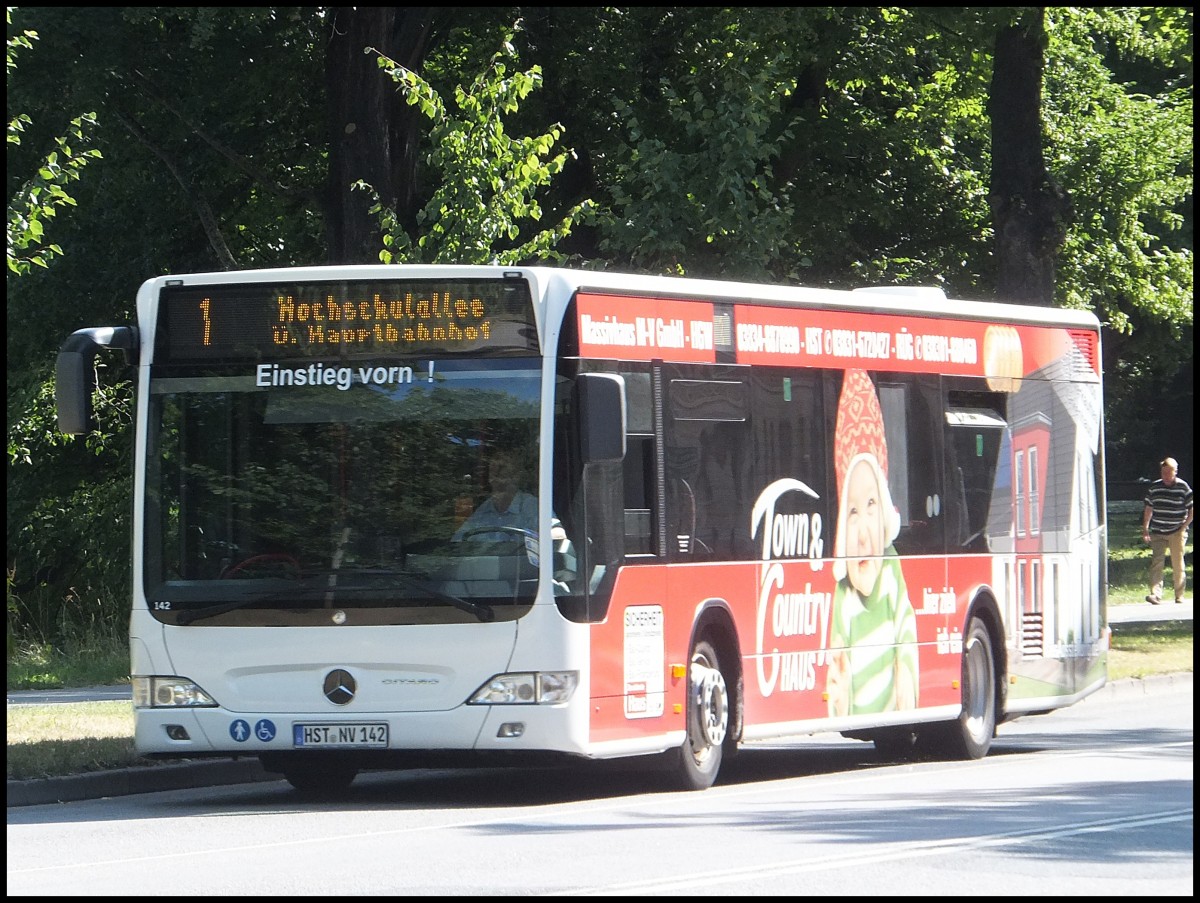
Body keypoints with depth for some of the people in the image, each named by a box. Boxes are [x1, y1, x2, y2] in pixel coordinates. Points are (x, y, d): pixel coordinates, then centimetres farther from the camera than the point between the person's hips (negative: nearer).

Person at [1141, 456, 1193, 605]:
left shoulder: (1183, 488, -4)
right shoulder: (1154, 487, 5)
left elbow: (1191, 510, 1)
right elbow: (1148, 509, 13)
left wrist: (1183, 527, -7)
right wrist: (1145, 529, 8)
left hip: (1177, 533, -2)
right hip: (1158, 533, 2)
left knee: (1178, 565, 4)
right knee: (1156, 563, -10)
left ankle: (1179, 596, 14)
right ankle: (1156, 595, -18)